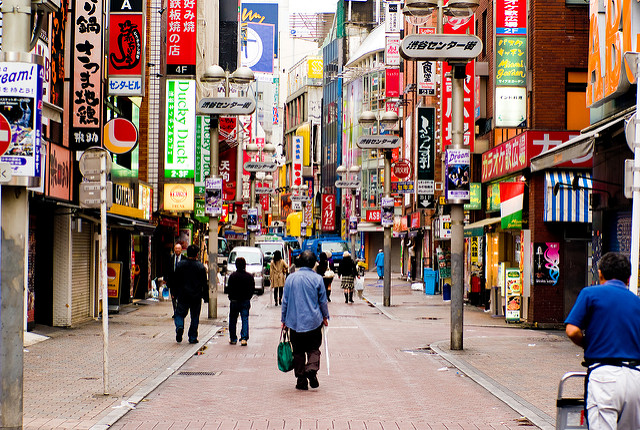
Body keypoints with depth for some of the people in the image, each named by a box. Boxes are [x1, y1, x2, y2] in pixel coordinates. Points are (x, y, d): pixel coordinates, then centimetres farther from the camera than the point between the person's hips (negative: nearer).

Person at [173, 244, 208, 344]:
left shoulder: (180, 265, -2)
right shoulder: (201, 267, -5)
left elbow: (175, 281, 4)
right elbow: (205, 284, -3)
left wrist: (175, 294, 14)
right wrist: (206, 297, 4)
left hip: (183, 296, 0)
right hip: (196, 297, 0)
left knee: (180, 314, 13)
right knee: (195, 317, 9)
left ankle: (179, 327, -16)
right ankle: (193, 338, 10)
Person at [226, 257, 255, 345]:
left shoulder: (232, 276, -8)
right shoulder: (249, 276, -2)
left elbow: (229, 289, -5)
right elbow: (253, 289, 3)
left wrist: (231, 298, 9)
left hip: (234, 301, -1)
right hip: (246, 301, 1)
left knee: (233, 320, 12)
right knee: (245, 319, 3)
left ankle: (233, 339, 17)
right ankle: (244, 338, -9)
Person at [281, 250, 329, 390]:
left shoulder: (291, 278, 0)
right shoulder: (317, 279, -4)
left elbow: (285, 301, 5)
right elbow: (323, 301, 3)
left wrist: (284, 319, 14)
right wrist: (325, 317, 17)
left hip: (295, 322, 1)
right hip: (314, 321, -1)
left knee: (298, 352, 9)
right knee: (313, 349, 8)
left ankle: (301, 380, 7)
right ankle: (312, 369, -18)